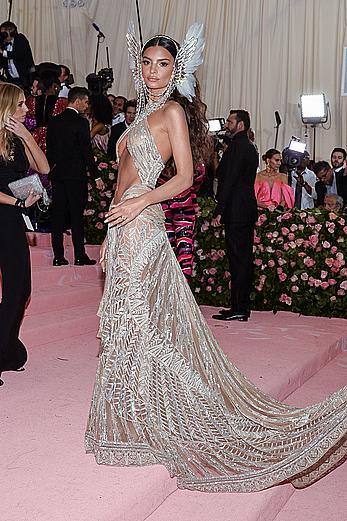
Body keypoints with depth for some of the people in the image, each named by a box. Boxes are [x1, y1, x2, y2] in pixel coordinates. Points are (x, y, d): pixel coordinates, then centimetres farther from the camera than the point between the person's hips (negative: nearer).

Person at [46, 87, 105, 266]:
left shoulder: (53, 122, 8)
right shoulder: (81, 122, -10)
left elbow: (49, 150, 11)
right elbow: (87, 152, -12)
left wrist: (52, 171, 18)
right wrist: (96, 176, -7)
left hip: (57, 175, 5)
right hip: (76, 175, -5)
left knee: (58, 215, 6)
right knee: (76, 216, 0)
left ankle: (58, 256, 8)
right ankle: (80, 256, 3)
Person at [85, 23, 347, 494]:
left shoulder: (173, 110, -4)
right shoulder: (144, 113, 20)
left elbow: (185, 177, -12)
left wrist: (139, 202, -24)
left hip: (141, 227, -8)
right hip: (125, 229, 8)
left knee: (136, 320, -5)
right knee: (126, 320, 11)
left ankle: (145, 424, 6)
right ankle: (133, 420, 22)